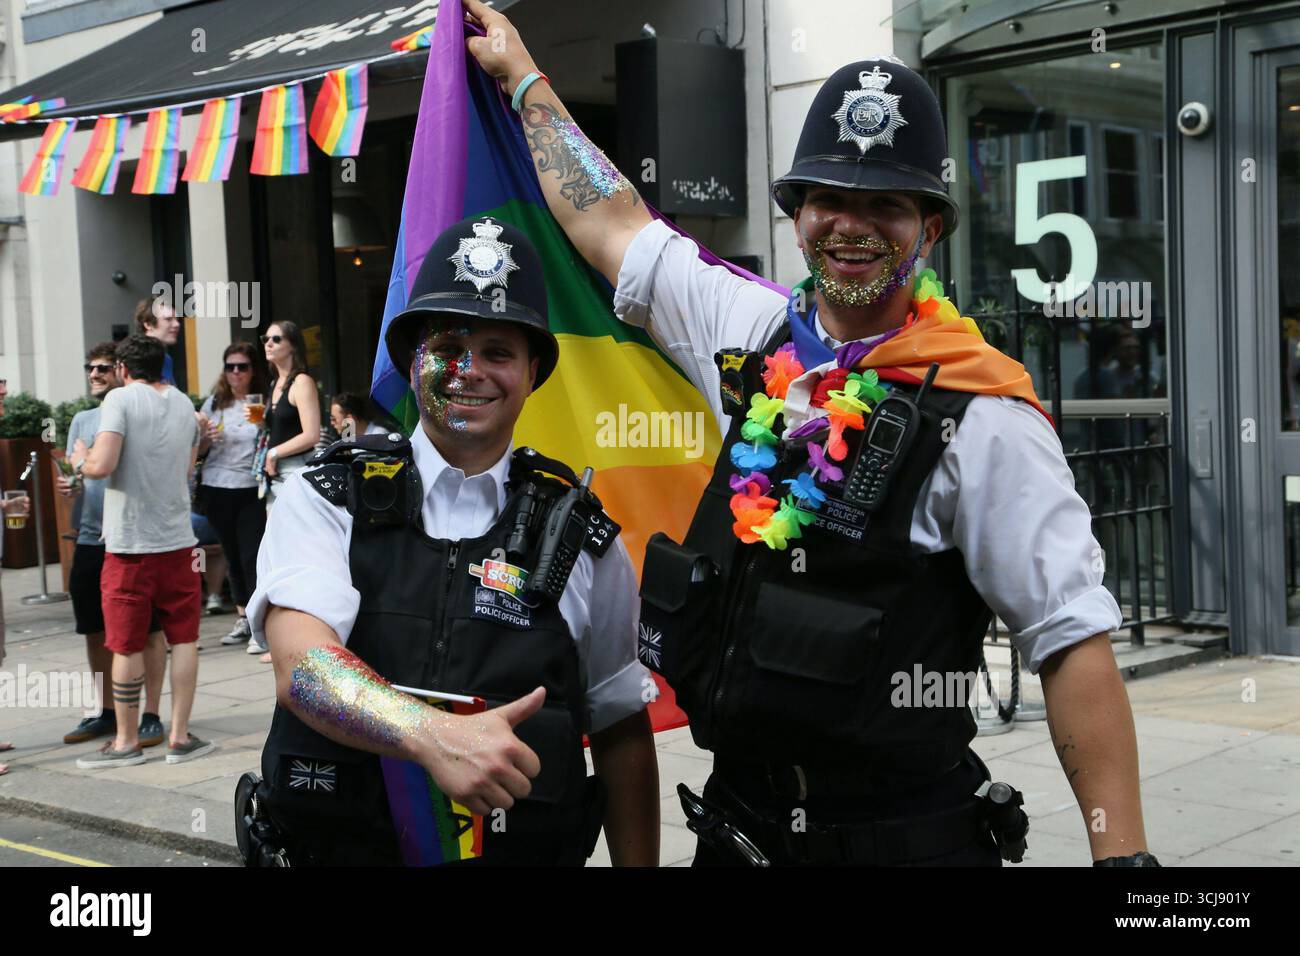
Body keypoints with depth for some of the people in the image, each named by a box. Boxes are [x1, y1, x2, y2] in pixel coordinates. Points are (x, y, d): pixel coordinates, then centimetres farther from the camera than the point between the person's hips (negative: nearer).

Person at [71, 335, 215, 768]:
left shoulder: (120, 399, -8)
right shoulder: (184, 404, 11)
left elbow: (102, 466, -18)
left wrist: (79, 463, 2)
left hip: (129, 542, -4)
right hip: (177, 538, 4)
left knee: (127, 645, 5)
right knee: (184, 638, 9)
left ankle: (126, 742, 13)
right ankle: (180, 737, 10)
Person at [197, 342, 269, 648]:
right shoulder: (214, 403, 7)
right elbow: (197, 450, 11)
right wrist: (207, 437, -10)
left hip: (252, 488, -3)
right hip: (217, 488, 3)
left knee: (252, 557, -8)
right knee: (233, 555, 11)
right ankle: (243, 619, 20)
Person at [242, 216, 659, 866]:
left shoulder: (581, 537, 7)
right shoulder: (326, 501, 2)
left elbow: (622, 732, 12)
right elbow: (301, 667, -14)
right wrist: (434, 737, -30)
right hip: (336, 848, 0)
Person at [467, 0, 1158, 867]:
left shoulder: (980, 418, -15)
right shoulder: (756, 339, 3)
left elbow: (1075, 641, -16)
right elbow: (608, 222, 16)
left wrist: (1124, 852, -20)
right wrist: (523, 75, 25)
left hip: (907, 835, -5)